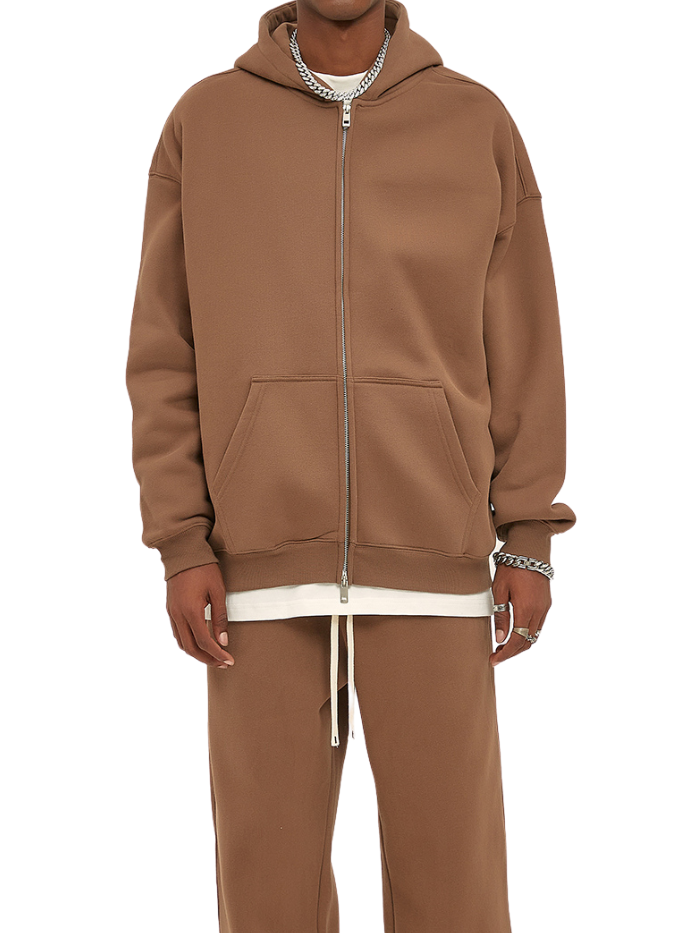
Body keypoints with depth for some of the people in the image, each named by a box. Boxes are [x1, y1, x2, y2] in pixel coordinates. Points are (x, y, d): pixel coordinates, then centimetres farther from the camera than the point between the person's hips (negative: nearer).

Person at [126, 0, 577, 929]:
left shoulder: (478, 123, 5)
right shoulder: (204, 122, 4)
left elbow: (522, 348, 5)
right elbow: (168, 354, 3)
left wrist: (530, 540, 0)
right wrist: (182, 545, -4)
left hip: (430, 557, 0)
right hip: (262, 559, 0)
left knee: (448, 856, 2)